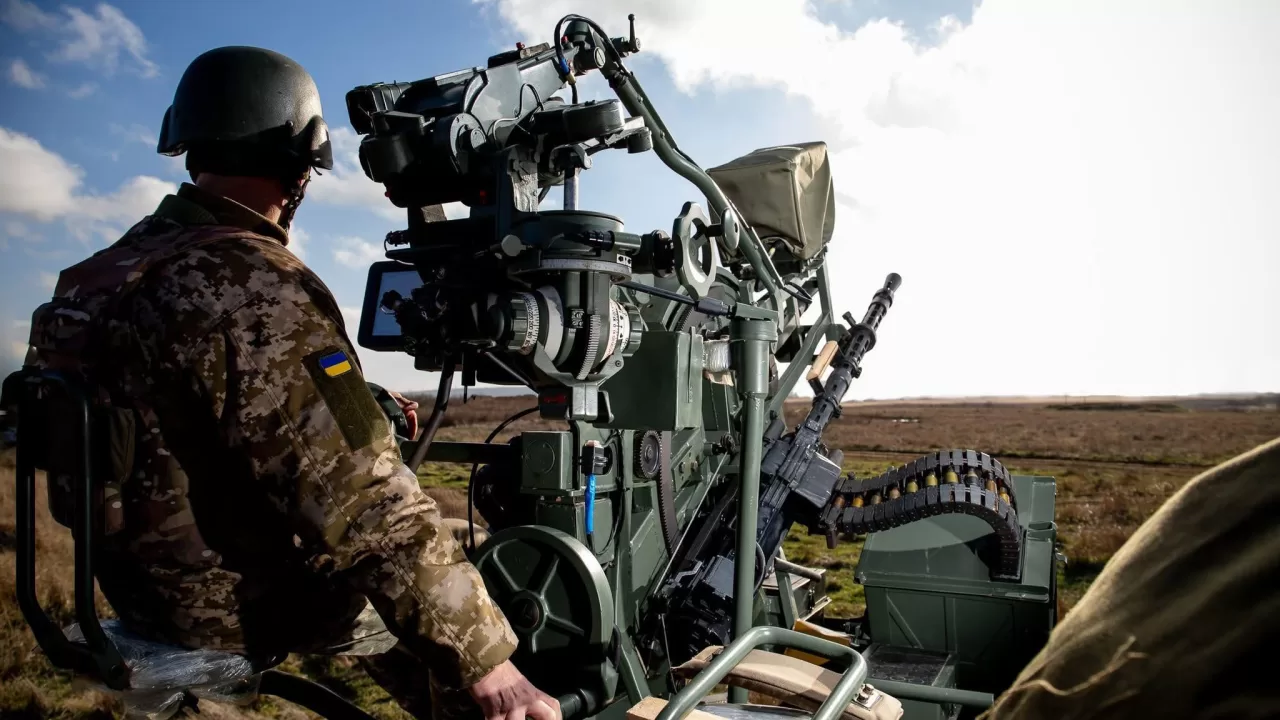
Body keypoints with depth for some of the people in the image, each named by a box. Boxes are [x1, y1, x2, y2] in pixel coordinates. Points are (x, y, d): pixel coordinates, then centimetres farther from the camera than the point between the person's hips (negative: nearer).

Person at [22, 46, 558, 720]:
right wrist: (485, 660, -27)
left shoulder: (119, 263, 1)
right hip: (237, 602, -8)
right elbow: (364, 506, -32)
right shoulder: (258, 289, -28)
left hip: (151, 577, 9)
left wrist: (365, 412, 15)